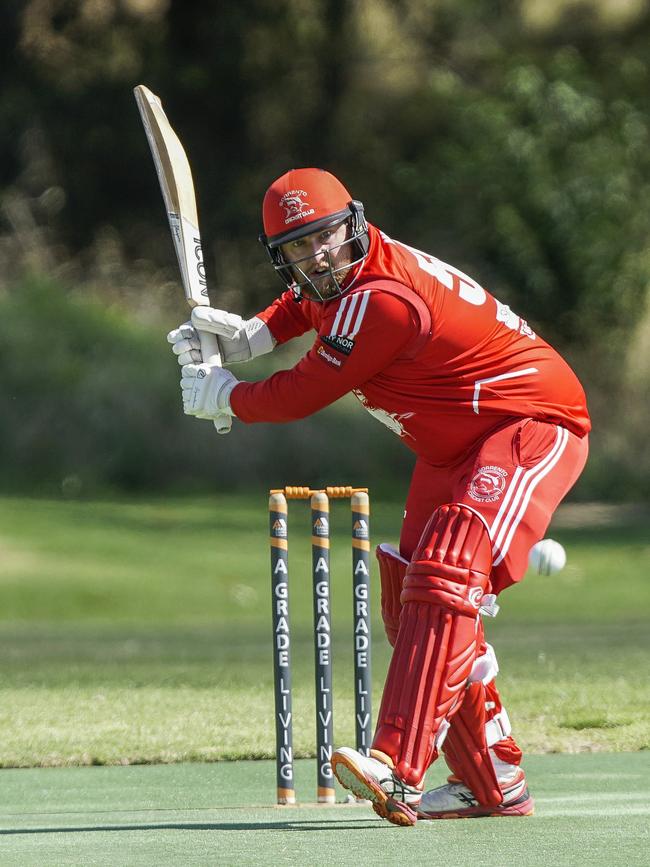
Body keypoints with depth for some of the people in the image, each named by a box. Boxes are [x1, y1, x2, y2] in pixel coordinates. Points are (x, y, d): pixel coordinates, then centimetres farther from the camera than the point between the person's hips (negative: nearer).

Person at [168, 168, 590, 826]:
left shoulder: (381, 299, -28)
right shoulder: (330, 283, 2)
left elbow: (301, 396, -19)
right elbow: (301, 306, 29)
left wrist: (217, 396, -2)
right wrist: (244, 336, 9)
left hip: (532, 424, -11)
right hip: (452, 449, 11)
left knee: (445, 578, -29)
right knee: (410, 603, 9)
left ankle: (397, 768, -44)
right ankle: (493, 784, 17)